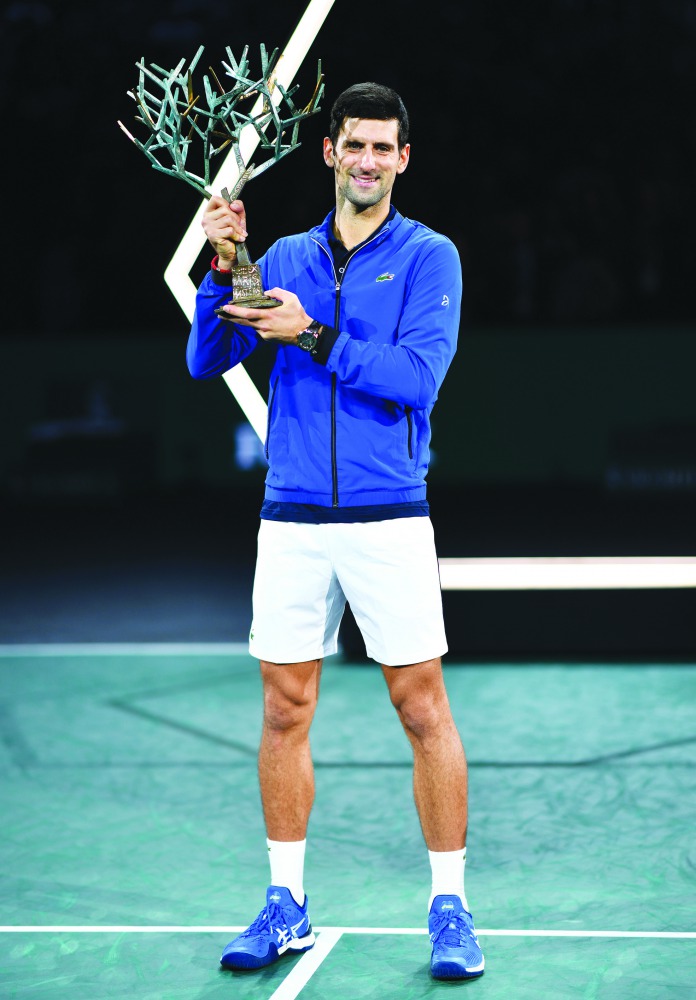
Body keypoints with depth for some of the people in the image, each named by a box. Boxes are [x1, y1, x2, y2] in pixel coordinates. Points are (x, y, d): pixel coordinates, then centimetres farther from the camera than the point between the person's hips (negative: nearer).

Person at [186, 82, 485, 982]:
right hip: (291, 519, 3)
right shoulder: (285, 259, 12)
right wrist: (221, 268, -8)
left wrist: (313, 335, -16)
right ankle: (286, 905, 18)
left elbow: (416, 378, -12)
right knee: (285, 711, 7)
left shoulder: (429, 256, 1)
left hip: (389, 518, -3)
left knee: (423, 710, -2)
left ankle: (449, 907, 9)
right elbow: (206, 362, 5)